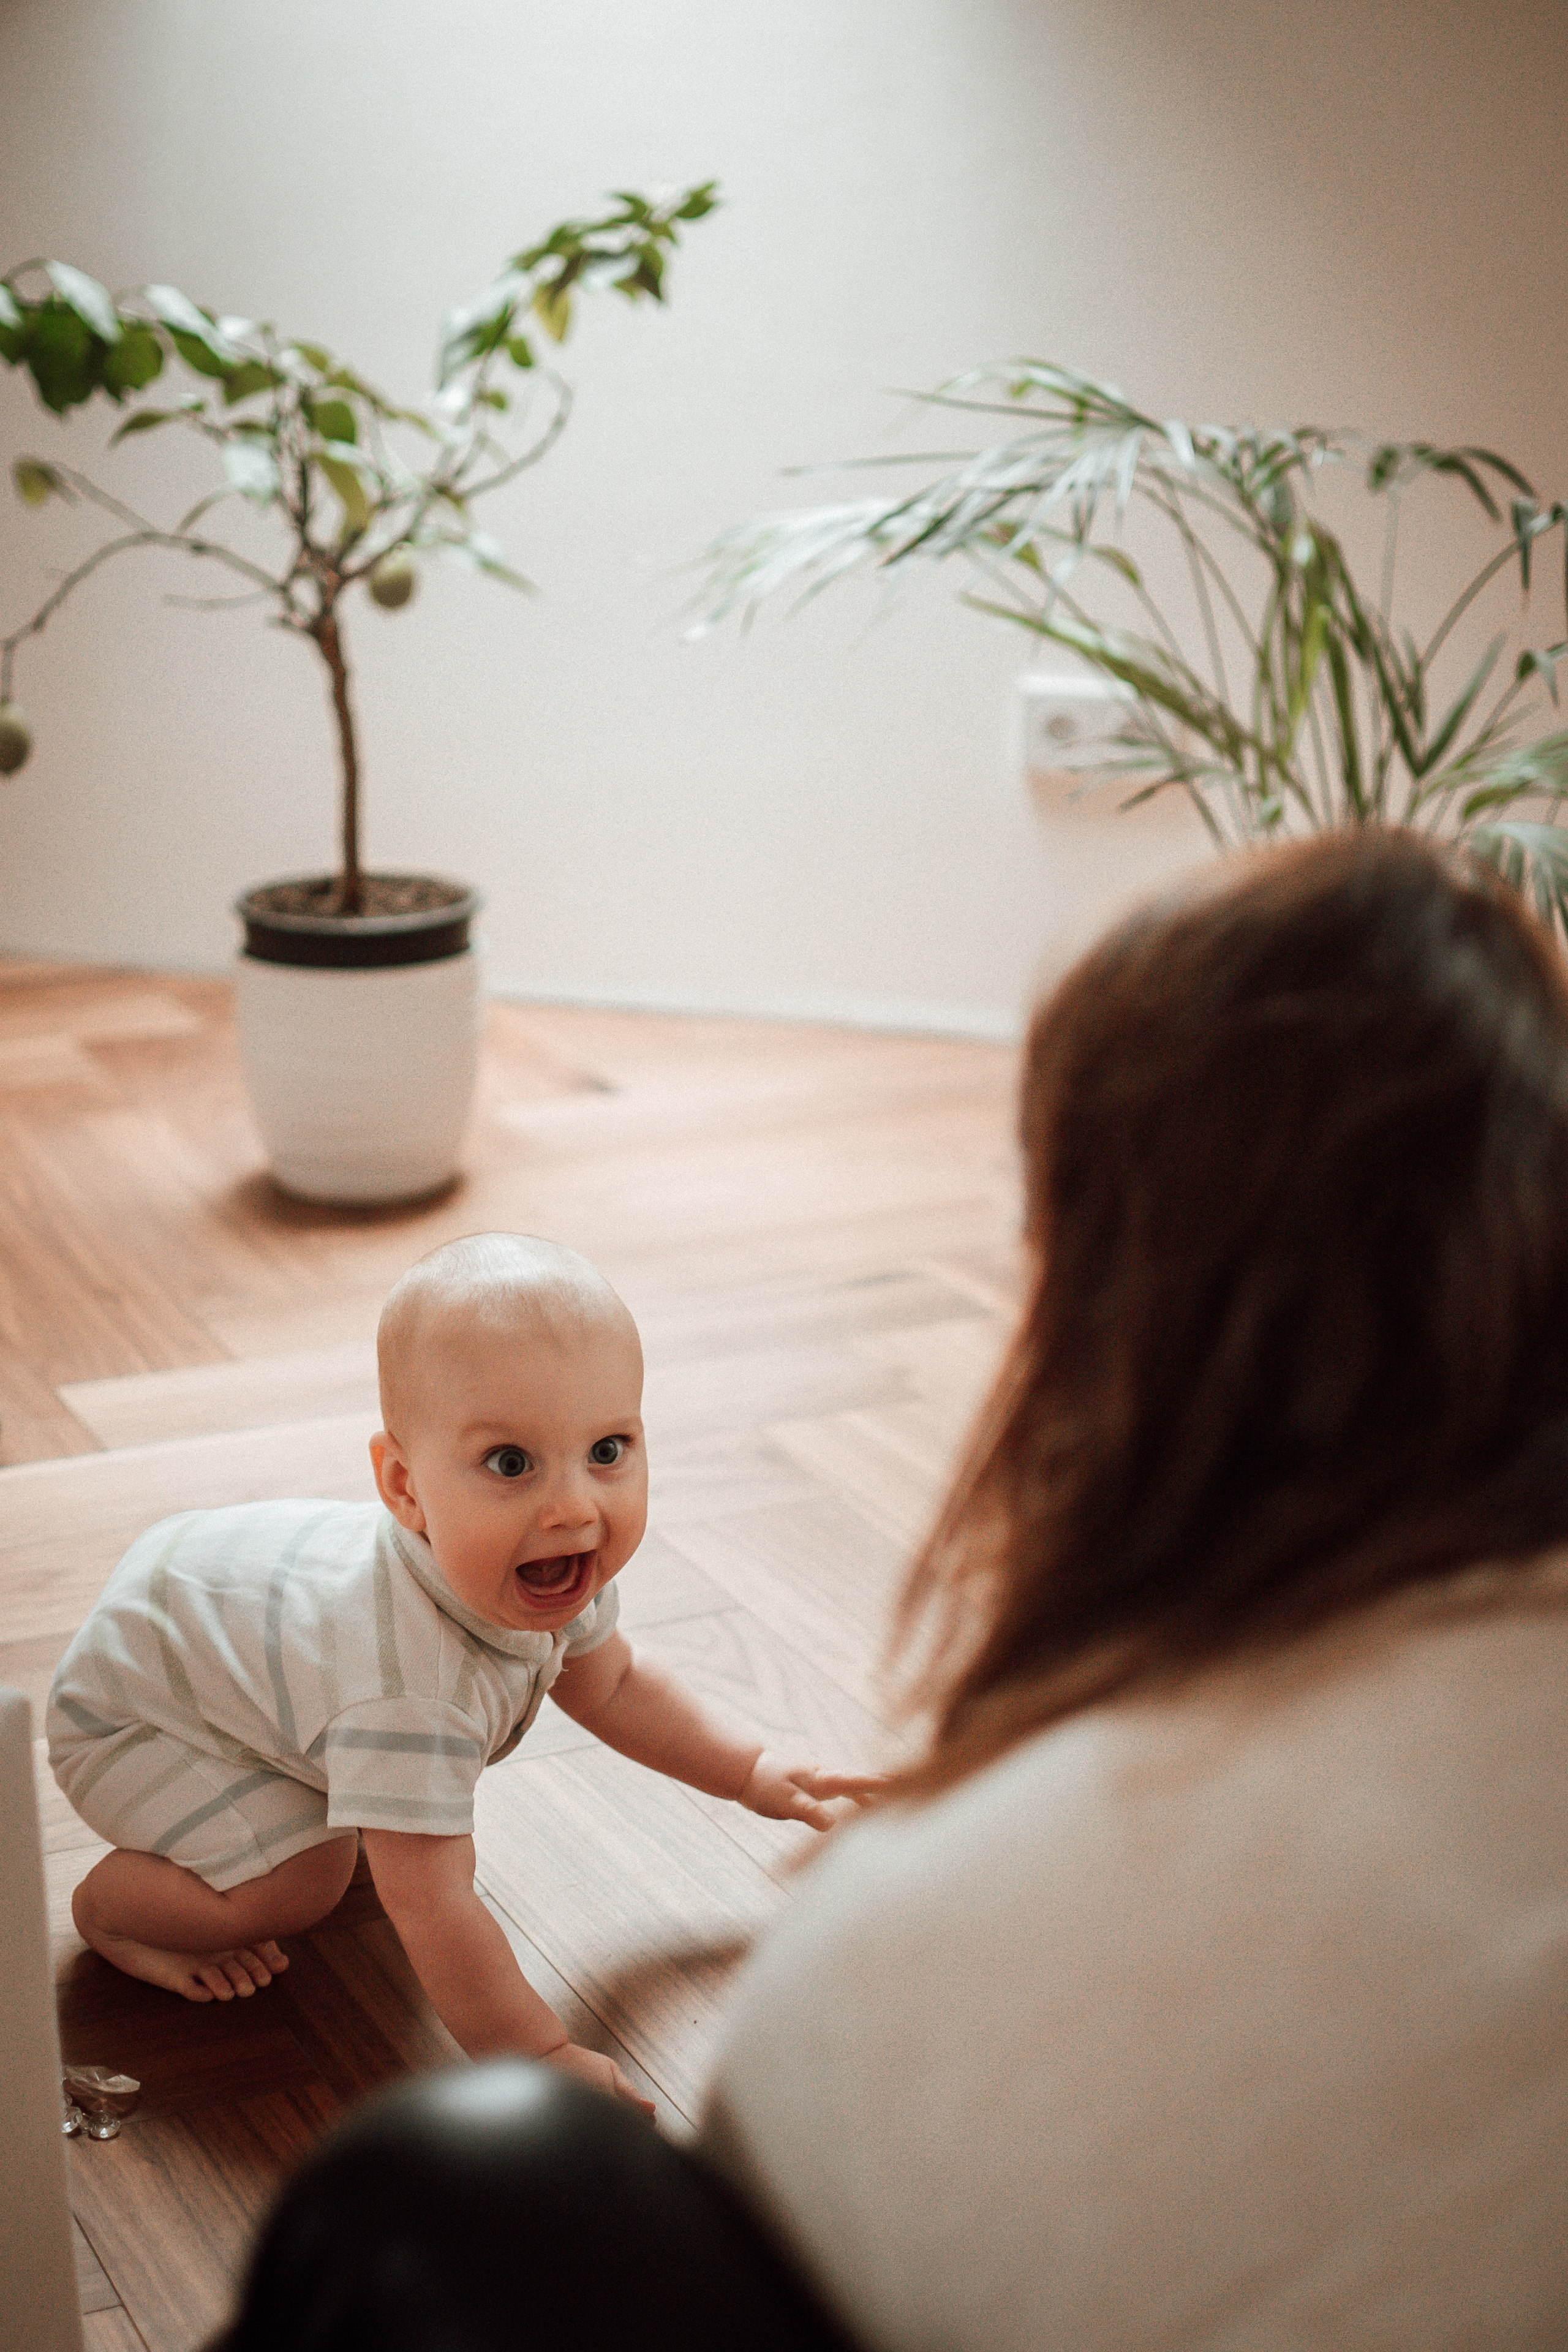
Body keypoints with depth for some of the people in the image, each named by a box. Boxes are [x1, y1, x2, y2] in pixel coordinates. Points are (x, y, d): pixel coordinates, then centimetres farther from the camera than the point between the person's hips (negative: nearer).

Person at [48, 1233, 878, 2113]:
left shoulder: (545, 1576, -19)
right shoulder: (411, 1686, -45)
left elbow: (611, 1683, 3)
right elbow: (431, 1907, -41)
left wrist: (751, 1772, -1)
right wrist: (540, 2058, -34)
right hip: (128, 1711, -8)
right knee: (297, 1881, -22)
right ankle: (110, 1906, 3)